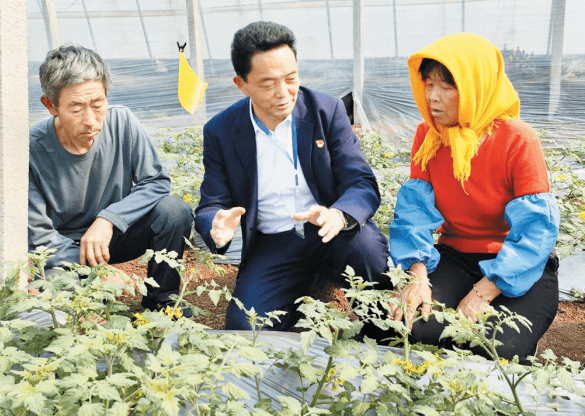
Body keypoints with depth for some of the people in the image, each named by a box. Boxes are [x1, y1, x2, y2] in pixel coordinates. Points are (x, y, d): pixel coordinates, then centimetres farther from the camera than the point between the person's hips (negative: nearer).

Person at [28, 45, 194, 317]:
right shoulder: (32, 151, -22)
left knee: (174, 211, -24)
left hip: (117, 234, 2)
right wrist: (98, 272, -30)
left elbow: (156, 182, -12)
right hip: (64, 248, -2)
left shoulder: (121, 122, -17)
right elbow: (39, 237, -17)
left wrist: (108, 219, -28)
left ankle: (161, 299, -1)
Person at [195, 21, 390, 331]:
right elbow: (211, 205, 2)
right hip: (271, 245, 1)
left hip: (331, 233, 0)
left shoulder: (327, 111, -4)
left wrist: (338, 215, -35)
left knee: (366, 246, -34)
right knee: (244, 327, -22)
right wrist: (217, 228, -26)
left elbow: (363, 185, -9)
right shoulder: (220, 132, -2)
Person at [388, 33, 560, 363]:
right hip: (455, 257, 3)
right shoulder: (427, 135, 1)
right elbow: (414, 209, -5)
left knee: (498, 347, -29)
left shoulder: (518, 140, -14)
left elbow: (535, 230, -18)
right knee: (415, 325, -25)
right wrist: (417, 275, -23)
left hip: (518, 266, -3)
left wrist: (482, 293, -27)